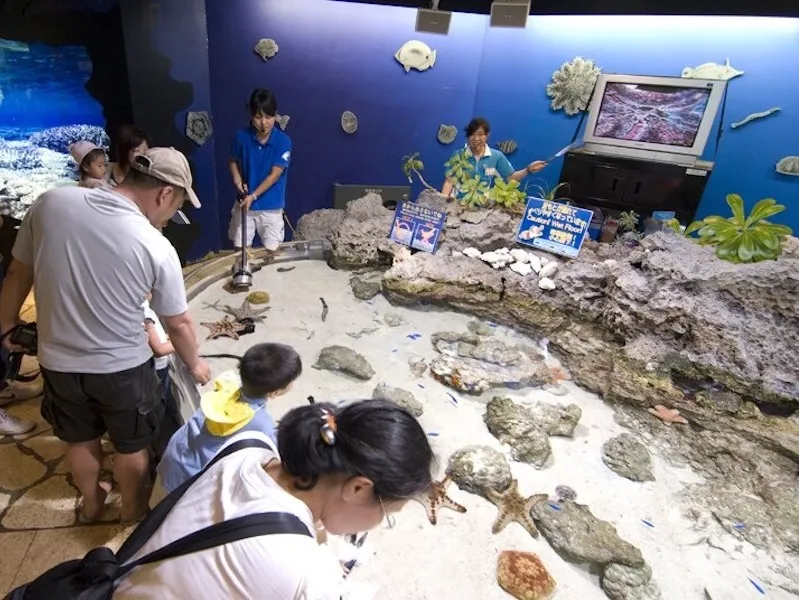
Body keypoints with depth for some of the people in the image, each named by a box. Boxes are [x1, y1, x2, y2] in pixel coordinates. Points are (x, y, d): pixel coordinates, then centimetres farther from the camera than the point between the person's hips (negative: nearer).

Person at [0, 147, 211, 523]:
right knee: (132, 446, 22)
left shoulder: (51, 202, -13)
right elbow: (178, 324, -9)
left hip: (59, 361, 4)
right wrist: (195, 364, 9)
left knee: (80, 439, 28)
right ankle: (133, 510, 45)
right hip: (123, 368, -3)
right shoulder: (157, 247, -21)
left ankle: (90, 503, 52)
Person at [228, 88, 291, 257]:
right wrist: (237, 179, -9)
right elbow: (233, 161, 11)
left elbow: (275, 174, -15)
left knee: (272, 251, 6)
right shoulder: (241, 137, -5)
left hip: (271, 206, -2)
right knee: (240, 249, 9)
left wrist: (253, 196, -20)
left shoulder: (283, 141, -13)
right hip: (244, 203, 2)